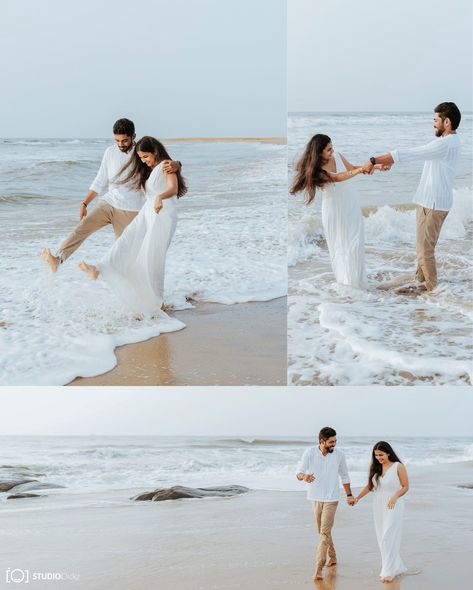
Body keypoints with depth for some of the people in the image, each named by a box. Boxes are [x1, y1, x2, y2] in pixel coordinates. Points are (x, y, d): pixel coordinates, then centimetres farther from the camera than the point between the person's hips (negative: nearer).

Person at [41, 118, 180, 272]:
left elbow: (168, 163, -7)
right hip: (108, 203, 2)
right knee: (83, 226, -21)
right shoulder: (110, 152, 4)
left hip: (130, 212, -2)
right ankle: (57, 260, -37)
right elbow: (100, 182, 10)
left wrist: (175, 165, -33)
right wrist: (85, 203, 4)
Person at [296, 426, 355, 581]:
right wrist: (304, 477, -38)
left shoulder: (339, 455, -6)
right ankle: (332, 557, 38)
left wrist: (349, 495, 13)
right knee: (323, 531, 16)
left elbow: (344, 476, 8)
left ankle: (318, 568, -12)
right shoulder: (309, 453, -9)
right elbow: (299, 473, -14)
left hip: (331, 499, -2)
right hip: (315, 497, 2)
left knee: (324, 533, -10)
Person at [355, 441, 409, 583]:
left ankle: (389, 571, -3)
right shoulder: (376, 467, 7)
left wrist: (395, 497, -20)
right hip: (378, 506, 6)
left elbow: (405, 486, -4)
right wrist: (357, 497, 2)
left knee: (388, 538, -9)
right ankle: (397, 567, 18)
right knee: (382, 539, 6)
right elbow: (370, 486, 13)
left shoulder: (398, 467, -7)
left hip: (393, 507, -6)